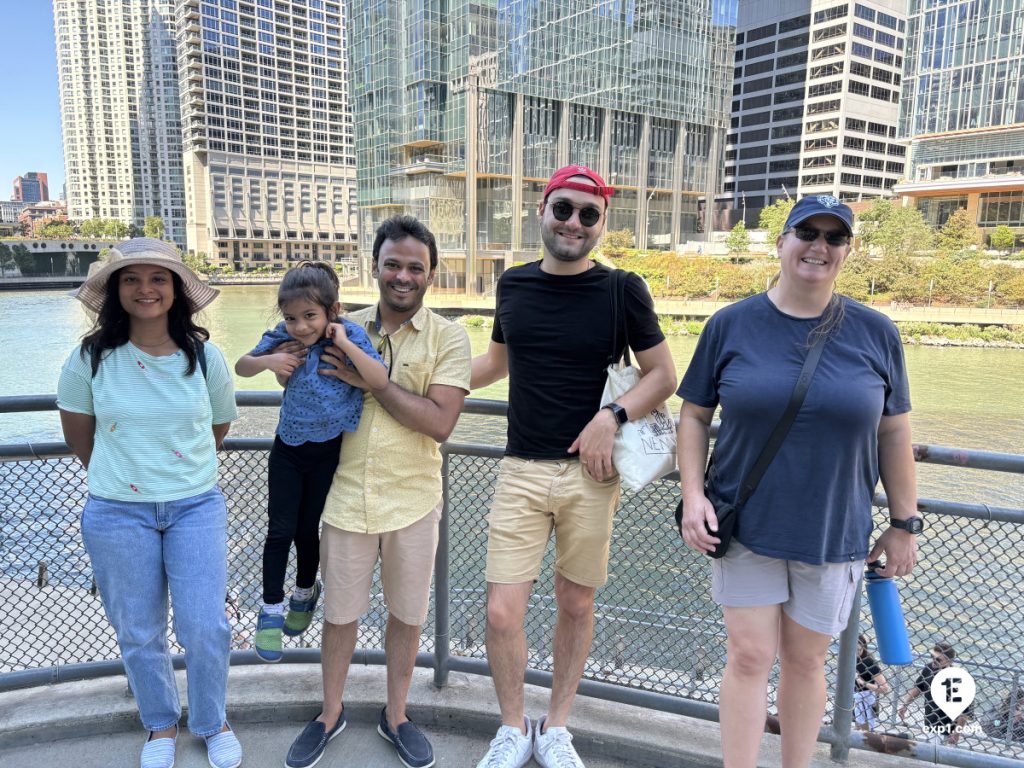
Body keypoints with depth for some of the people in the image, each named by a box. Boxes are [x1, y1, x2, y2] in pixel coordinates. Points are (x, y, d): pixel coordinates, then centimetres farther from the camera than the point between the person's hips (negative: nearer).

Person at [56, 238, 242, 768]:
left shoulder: (205, 357, -5)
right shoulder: (90, 359, -7)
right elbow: (78, 436, 7)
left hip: (196, 508, 0)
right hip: (117, 515, 0)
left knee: (205, 629, 2)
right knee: (139, 634, 13)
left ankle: (211, 723, 30)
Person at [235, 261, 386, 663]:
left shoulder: (351, 336, -19)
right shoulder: (283, 337, -12)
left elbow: (380, 381, -32)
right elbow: (240, 366, 1)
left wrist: (344, 343, -33)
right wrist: (267, 360, -19)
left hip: (327, 452, -1)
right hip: (288, 449, 1)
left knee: (308, 529, 14)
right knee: (280, 530, 4)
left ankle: (305, 593, 40)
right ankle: (271, 610, 22)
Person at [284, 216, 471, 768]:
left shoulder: (447, 338, -6)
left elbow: (440, 422, -18)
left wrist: (369, 380, -20)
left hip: (413, 501, -1)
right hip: (347, 496, 2)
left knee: (406, 616, 16)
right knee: (340, 614, 17)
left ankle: (395, 715, 39)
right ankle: (331, 712, 41)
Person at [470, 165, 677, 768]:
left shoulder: (622, 290, -3)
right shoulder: (513, 285, 7)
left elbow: (664, 375, 1)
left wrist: (612, 417, -15)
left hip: (591, 475, -1)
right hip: (522, 471, 2)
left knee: (576, 606, 12)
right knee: (502, 614, -2)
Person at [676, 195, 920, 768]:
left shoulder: (876, 333, -2)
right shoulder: (731, 325, -5)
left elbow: (894, 431, 3)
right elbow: (695, 415, 1)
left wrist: (905, 523, 4)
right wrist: (693, 495, -9)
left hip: (834, 534, 1)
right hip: (745, 527, -1)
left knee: (805, 661, 15)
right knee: (750, 656, 5)